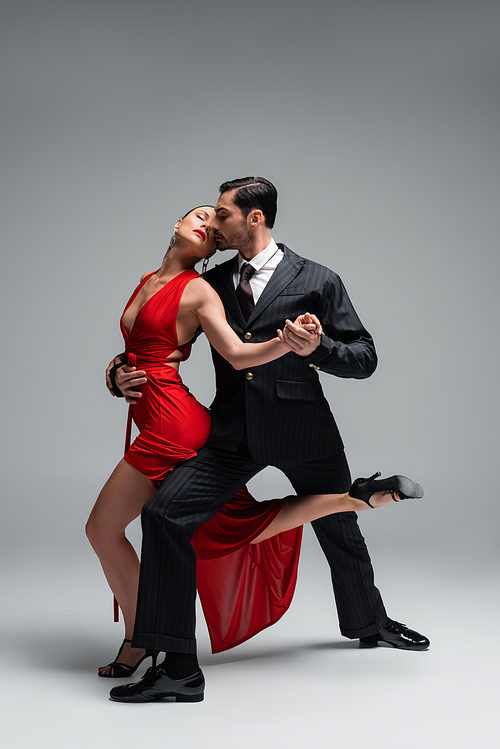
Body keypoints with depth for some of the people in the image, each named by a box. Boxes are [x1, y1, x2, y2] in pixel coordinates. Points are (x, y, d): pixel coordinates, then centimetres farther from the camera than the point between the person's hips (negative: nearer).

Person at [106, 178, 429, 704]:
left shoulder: (317, 281, -2)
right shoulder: (213, 283, 9)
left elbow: (365, 358, -3)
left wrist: (317, 349, -22)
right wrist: (125, 372, 0)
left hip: (301, 427, -2)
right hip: (234, 433, 2)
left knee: (340, 532, 16)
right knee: (163, 511, -18)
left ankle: (370, 624, 50)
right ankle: (178, 668, -12)